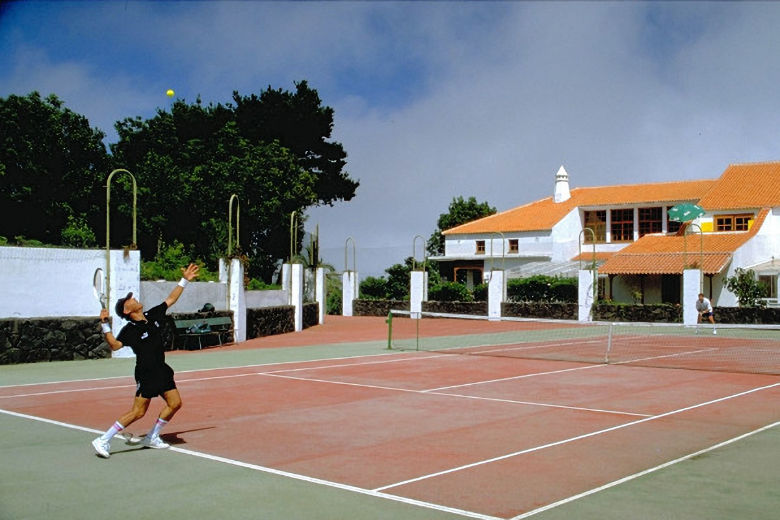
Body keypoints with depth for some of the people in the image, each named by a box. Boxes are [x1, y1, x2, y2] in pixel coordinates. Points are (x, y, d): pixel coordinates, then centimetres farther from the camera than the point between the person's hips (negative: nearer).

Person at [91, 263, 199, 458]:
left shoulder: (153, 316, 7)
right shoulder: (130, 330, -13)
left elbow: (170, 299, 16)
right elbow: (114, 345, -26)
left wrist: (184, 280, 17)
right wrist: (105, 325, -36)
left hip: (161, 370, 8)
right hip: (146, 374, -8)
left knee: (175, 403, 8)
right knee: (138, 412, -9)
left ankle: (151, 437, 22)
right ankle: (103, 441, -1)